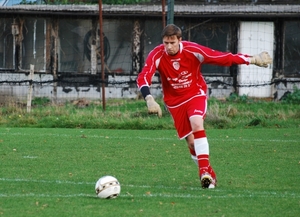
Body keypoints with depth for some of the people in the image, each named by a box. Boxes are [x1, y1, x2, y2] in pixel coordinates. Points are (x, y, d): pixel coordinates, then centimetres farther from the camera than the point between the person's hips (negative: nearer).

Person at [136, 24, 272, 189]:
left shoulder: (193, 51, -21)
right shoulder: (157, 56, -20)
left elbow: (223, 58, -17)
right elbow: (142, 78, -31)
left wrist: (253, 59, -17)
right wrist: (149, 99, -49)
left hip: (196, 94, -2)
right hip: (175, 101, 2)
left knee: (196, 124, -30)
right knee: (191, 142, 1)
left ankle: (204, 171, -31)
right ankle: (209, 175, 22)